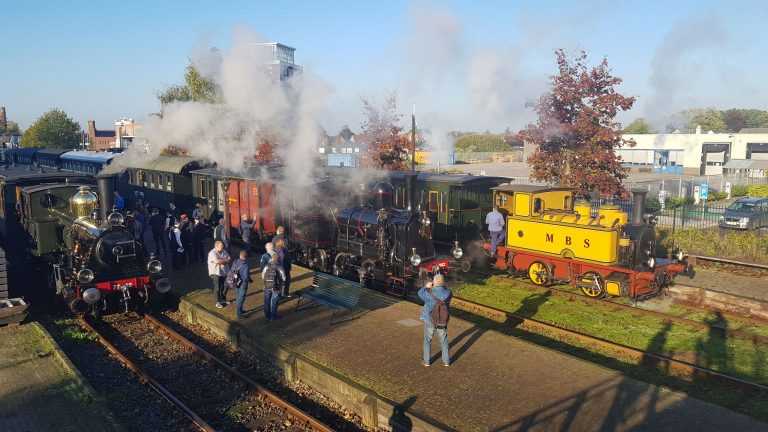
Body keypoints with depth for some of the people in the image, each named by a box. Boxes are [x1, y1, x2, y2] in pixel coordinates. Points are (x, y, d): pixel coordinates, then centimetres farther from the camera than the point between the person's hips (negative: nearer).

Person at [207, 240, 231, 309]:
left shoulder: (224, 251, 5)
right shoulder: (212, 253, -16)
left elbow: (229, 260, -1)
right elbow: (217, 261, -29)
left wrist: (221, 261, -19)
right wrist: (225, 260, -14)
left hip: (224, 272, 7)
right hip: (215, 273, -7)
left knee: (225, 287, 14)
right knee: (217, 288, -4)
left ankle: (223, 299, 32)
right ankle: (218, 302, 7)